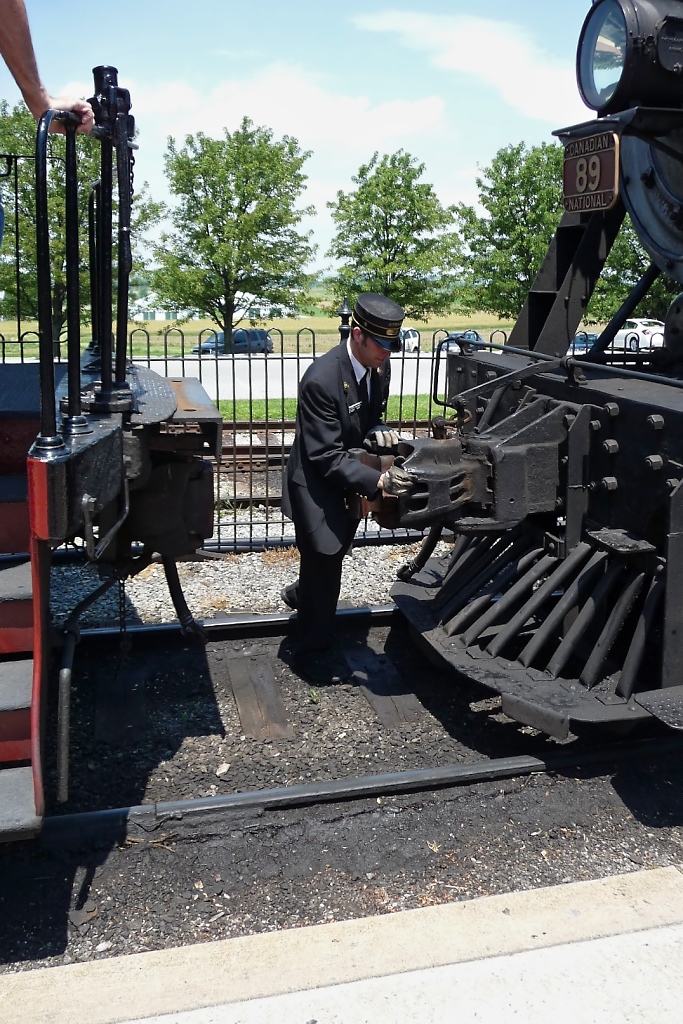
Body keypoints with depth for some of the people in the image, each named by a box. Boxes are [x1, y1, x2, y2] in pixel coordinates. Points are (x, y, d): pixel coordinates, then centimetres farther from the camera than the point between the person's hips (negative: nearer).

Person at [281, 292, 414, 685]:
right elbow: (328, 457, -30)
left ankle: (301, 595, 57)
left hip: (346, 481, 8)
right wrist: (378, 481, -41)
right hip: (317, 486, -8)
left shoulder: (376, 366, -7)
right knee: (324, 561, 4)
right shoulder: (321, 380, -31)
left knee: (333, 554, 26)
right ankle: (309, 650, 24)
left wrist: (378, 432, -15)